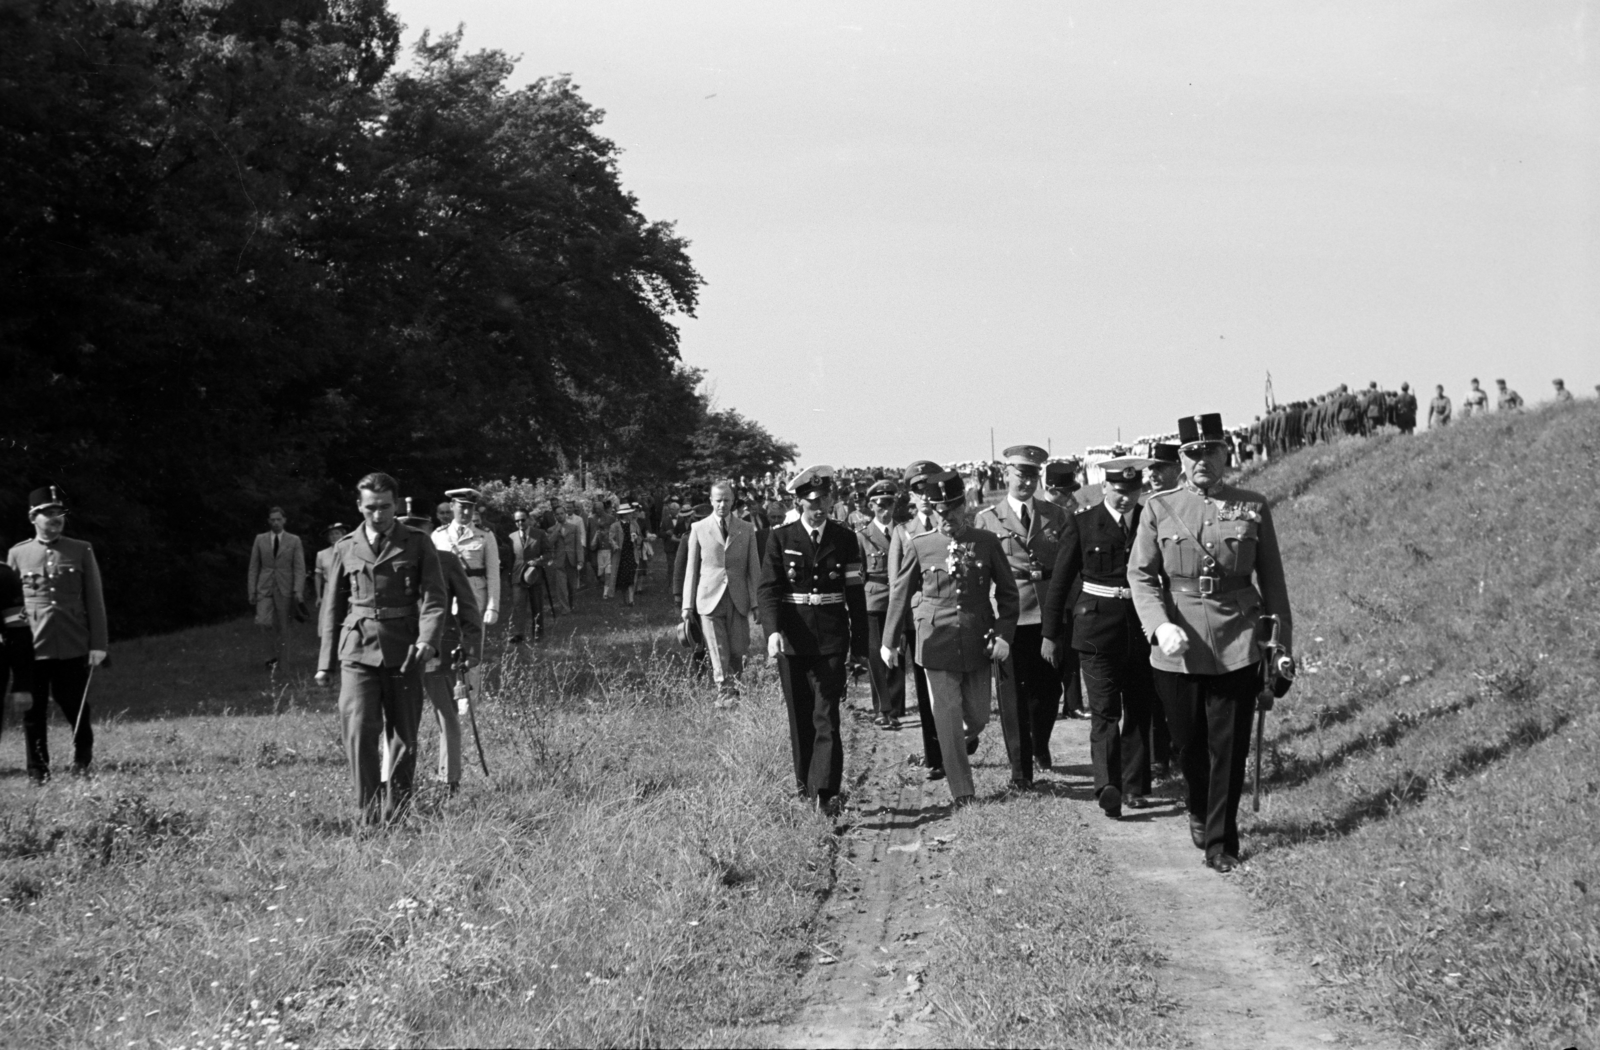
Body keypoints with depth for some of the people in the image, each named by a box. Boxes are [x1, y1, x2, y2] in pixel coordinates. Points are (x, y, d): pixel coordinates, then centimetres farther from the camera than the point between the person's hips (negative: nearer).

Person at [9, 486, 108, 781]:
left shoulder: (81, 552, 5)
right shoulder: (18, 554, 6)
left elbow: (95, 601, 5)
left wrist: (98, 644, 0)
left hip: (73, 647, 0)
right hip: (33, 647, 0)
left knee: (78, 710, 4)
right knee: (34, 712, 2)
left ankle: (82, 763, 20)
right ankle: (37, 769, 9)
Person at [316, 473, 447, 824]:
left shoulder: (417, 545, 6)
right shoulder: (346, 549, 11)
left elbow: (434, 597, -2)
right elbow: (333, 608, 17)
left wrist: (428, 640, -19)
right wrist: (326, 662, 14)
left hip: (404, 654, 0)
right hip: (358, 653, 1)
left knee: (403, 740, 4)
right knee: (358, 732, -14)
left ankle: (395, 818, 14)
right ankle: (369, 817, -10)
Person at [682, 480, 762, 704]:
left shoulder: (746, 530, 8)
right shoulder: (699, 529, 5)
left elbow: (754, 568, 8)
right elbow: (691, 569, 7)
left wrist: (756, 601, 0)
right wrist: (688, 604, 4)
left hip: (738, 600, 1)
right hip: (709, 599, -1)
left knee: (737, 650, 2)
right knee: (718, 653, -6)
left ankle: (734, 685, 23)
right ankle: (724, 690, 0)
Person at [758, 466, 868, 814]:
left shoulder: (844, 539, 5)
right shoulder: (782, 538, 2)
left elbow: (855, 594, 8)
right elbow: (767, 588, -4)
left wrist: (860, 646, 7)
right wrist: (773, 630, -20)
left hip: (831, 640, -1)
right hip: (792, 639, 1)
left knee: (827, 717, -9)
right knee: (800, 719, 8)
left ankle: (827, 791, -14)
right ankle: (805, 785, 19)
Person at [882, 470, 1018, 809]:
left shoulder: (987, 542, -1)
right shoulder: (919, 546, -2)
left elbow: (1007, 592, 5)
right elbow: (900, 594, 7)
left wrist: (1003, 634, -5)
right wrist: (890, 641, 10)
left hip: (978, 644, 1)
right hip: (938, 644, -1)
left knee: (977, 716, 10)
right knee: (948, 721, -4)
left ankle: (969, 736, 48)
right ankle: (962, 793, 4)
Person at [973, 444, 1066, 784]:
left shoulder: (1055, 516, 11)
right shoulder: (986, 520, 4)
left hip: (1051, 614, 2)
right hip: (1010, 615, -2)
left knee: (1049, 688, 9)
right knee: (1014, 692, -1)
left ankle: (1041, 746, 36)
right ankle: (1020, 767, 7)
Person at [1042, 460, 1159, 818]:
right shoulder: (1082, 525, -1)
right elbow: (1060, 580, 2)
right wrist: (1051, 633, 1)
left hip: (1142, 626, 3)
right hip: (1097, 626, -3)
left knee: (1139, 710, 10)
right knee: (1105, 710, -12)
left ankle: (1135, 786, 20)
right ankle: (1107, 787, -23)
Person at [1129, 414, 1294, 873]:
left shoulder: (1253, 507, 2)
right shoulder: (1159, 508, 2)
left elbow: (1271, 579, 6)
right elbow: (1140, 574, -1)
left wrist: (1283, 642, 5)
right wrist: (1160, 625, -17)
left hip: (1236, 646, -1)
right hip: (1177, 647, 1)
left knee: (1229, 748, -1)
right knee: (1188, 742, 12)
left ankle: (1221, 842, 10)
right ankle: (1199, 811, 39)